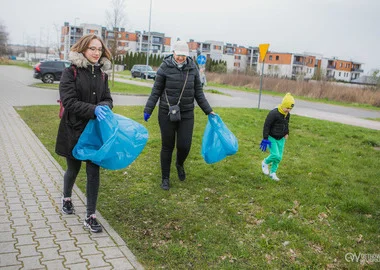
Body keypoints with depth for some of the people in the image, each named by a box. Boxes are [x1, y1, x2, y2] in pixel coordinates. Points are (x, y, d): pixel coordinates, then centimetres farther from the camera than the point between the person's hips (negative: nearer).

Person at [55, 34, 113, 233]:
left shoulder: (102, 74, 5)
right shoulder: (70, 73, -10)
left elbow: (108, 99, 7)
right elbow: (69, 102, -17)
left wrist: (104, 106, -17)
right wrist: (93, 109, -29)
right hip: (74, 130, -3)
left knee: (94, 172, 1)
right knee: (73, 168, 15)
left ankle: (90, 217, 11)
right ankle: (66, 198, 46)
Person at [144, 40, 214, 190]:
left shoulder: (193, 68, 2)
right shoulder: (165, 67, -6)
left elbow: (198, 92, 9)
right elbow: (156, 91, -1)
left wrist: (208, 111, 9)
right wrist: (148, 110, -4)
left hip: (187, 114, 2)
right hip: (167, 113, -2)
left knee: (184, 146, -2)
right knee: (167, 147, 6)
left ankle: (180, 164, 34)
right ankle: (165, 178, 24)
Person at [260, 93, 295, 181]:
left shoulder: (287, 114, 0)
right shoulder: (273, 113, -24)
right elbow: (266, 126, -20)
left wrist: (286, 133, 13)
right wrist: (265, 139, -19)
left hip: (281, 139, 7)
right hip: (272, 138, -7)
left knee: (279, 157, 8)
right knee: (276, 155, -16)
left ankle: (272, 173, 25)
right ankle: (265, 163, 15)